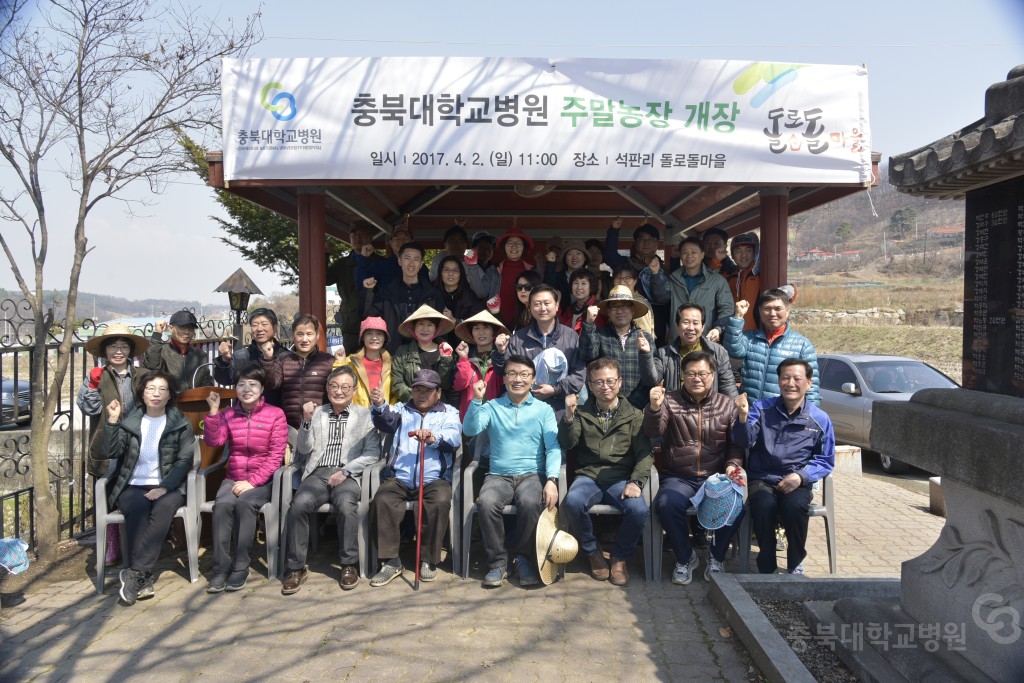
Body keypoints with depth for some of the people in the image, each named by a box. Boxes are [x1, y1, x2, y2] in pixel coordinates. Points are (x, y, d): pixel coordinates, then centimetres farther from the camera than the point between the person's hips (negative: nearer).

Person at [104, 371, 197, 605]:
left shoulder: (181, 424, 9)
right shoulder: (129, 421, 13)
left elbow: (185, 460, -1)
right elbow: (113, 452, 0)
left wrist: (164, 487, -14)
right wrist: (112, 421, -11)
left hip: (167, 487, -1)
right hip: (132, 487, 1)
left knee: (164, 506, -34)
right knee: (138, 508, -33)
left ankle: (135, 573, -34)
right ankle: (144, 578, -33)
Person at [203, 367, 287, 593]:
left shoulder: (275, 414, -3)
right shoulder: (228, 414, 9)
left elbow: (276, 455, -8)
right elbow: (213, 441, -7)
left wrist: (253, 482, -16)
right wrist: (214, 411, -15)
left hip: (262, 480, -3)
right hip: (233, 479, 3)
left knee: (244, 504, -32)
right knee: (222, 505, -28)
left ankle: (241, 567, -22)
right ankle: (221, 568, -21)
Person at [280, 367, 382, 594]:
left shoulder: (364, 415, 11)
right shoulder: (316, 413, 17)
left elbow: (373, 453, 4)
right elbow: (304, 449, 9)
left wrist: (346, 471, -9)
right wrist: (307, 421, -6)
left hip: (347, 475, -2)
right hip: (317, 474, 2)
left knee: (346, 505, -33)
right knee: (299, 504, -28)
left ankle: (349, 565, -15)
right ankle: (296, 567, -14)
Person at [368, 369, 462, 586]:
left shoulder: (449, 413, 14)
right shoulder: (401, 410, 20)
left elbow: (454, 437, -7)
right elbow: (386, 422, -3)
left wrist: (434, 438, -29)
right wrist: (380, 407, -26)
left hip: (434, 479, -1)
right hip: (398, 478, 2)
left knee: (440, 502, -31)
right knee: (382, 501, -26)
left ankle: (429, 560, -14)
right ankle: (390, 562, -16)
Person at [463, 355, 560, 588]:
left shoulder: (544, 409, 9)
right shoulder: (492, 407, 11)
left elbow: (553, 447, -1)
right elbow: (470, 430, -4)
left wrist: (552, 480, -16)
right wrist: (477, 400, -18)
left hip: (532, 474, -1)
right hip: (499, 475, 1)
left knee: (530, 503, -33)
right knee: (486, 503, -31)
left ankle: (524, 559, -9)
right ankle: (497, 562, -11)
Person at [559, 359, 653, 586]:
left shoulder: (634, 416, 11)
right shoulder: (582, 413, 14)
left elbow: (645, 454, 1)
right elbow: (567, 444, 1)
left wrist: (636, 482, -17)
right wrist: (568, 416, -16)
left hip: (621, 479, 0)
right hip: (588, 477, 1)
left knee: (639, 509, -31)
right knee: (572, 502, -32)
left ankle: (620, 558, -1)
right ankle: (593, 552, -4)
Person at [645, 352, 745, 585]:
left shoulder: (727, 405, 10)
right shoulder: (670, 401, 5)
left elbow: (736, 443, 9)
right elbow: (653, 431, -11)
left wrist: (733, 465, -11)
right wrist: (654, 408, -30)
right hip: (678, 477, -1)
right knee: (667, 504, -32)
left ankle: (716, 558, 1)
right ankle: (685, 558, -4)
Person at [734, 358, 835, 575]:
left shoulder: (820, 419, 4)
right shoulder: (761, 408, 4)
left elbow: (826, 461, 7)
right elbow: (744, 442, -8)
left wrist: (801, 476, -11)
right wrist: (743, 418, -29)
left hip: (797, 483, 0)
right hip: (762, 480, 0)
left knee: (794, 506, -33)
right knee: (764, 505, -33)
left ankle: (795, 565, -5)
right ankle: (767, 568, -11)